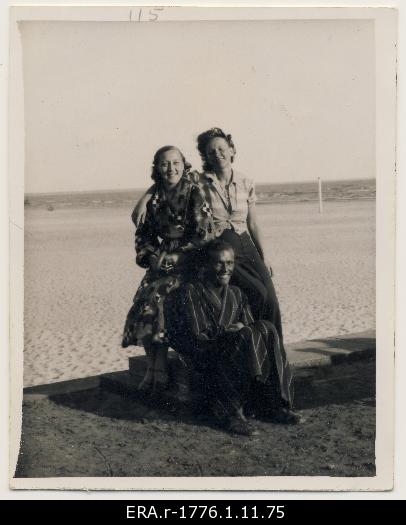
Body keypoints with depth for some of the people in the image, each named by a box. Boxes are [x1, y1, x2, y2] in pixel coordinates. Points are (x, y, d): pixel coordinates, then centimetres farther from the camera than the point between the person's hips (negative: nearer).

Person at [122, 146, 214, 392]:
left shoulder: (195, 193, -4)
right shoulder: (154, 198, 11)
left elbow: (205, 234, -9)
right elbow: (143, 233, 17)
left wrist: (176, 256, -12)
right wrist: (150, 256, 0)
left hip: (190, 263, -5)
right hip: (162, 263, 5)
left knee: (157, 299, -25)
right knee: (143, 301, -19)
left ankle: (160, 372, -13)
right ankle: (153, 369, -10)